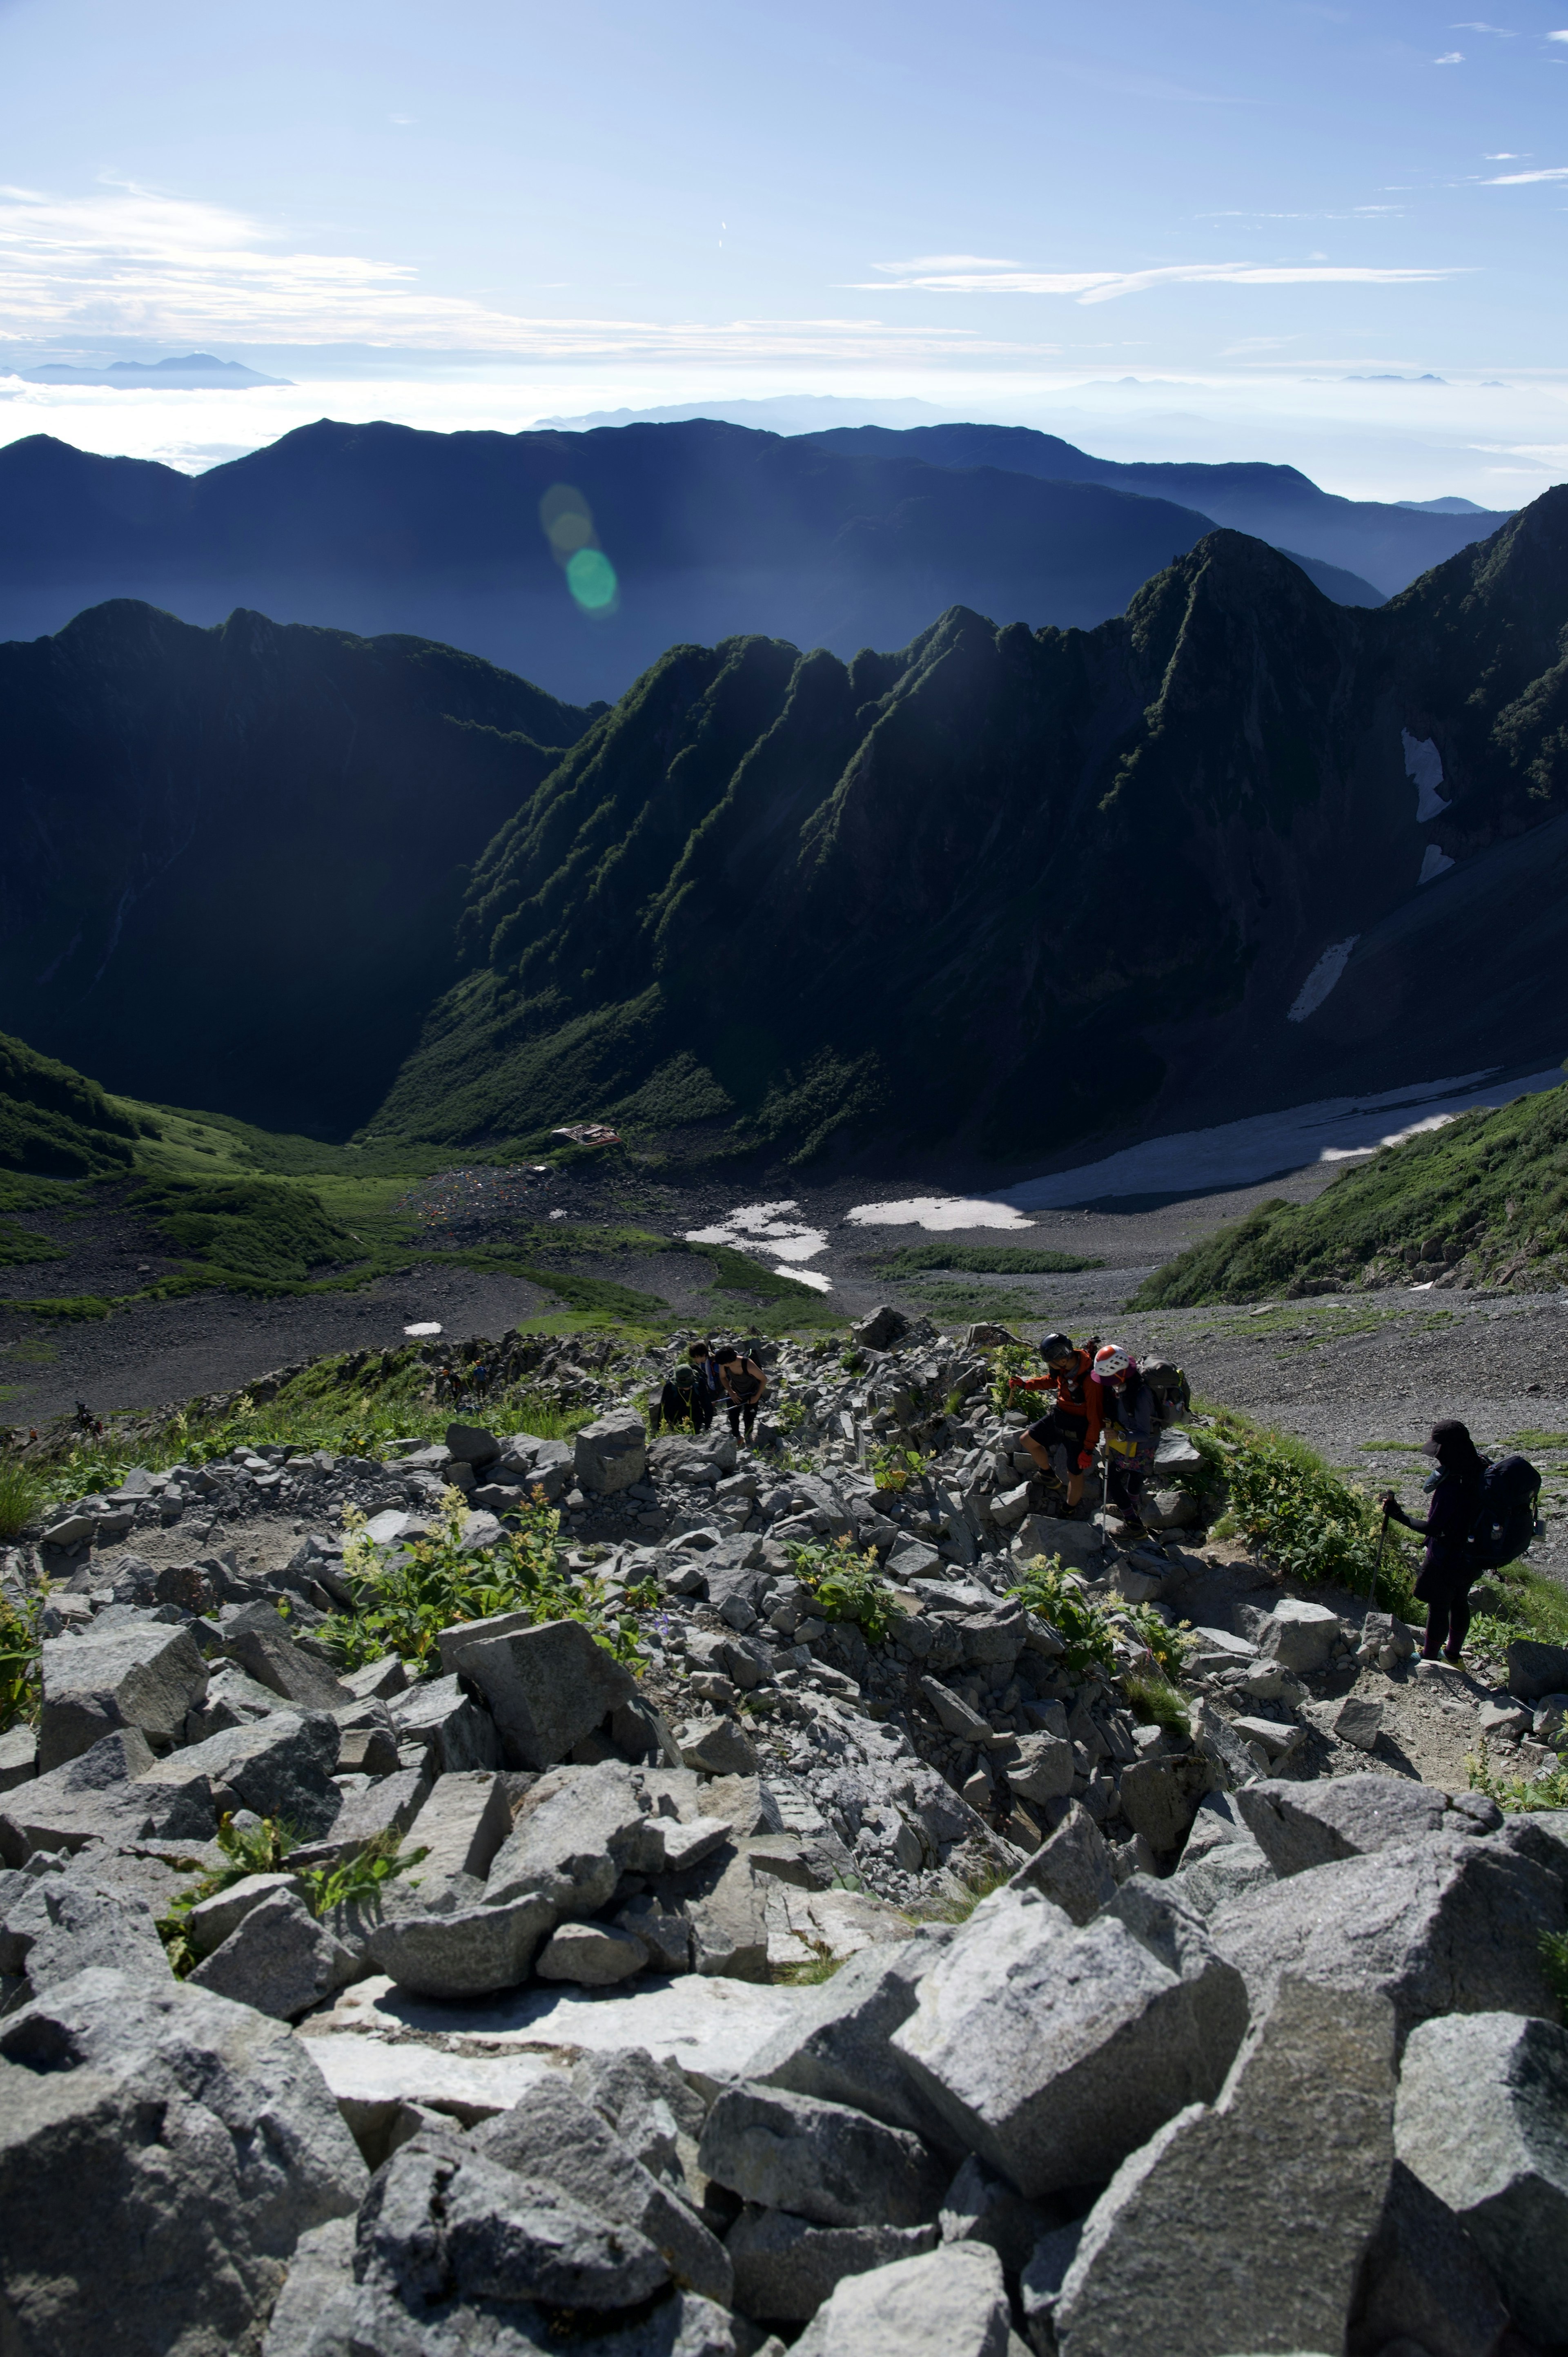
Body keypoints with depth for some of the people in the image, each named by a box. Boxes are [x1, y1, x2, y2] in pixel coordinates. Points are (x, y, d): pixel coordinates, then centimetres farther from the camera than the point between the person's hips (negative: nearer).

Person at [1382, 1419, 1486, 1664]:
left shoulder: (1450, 1487, -34)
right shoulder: (1480, 1472, -9)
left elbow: (1431, 1528, -26)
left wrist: (1398, 1515, -20)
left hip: (1445, 1558, -8)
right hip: (1471, 1557, 8)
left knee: (1438, 1608, 12)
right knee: (1460, 1603, 25)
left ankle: (1430, 1659, 30)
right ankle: (1454, 1654, 44)